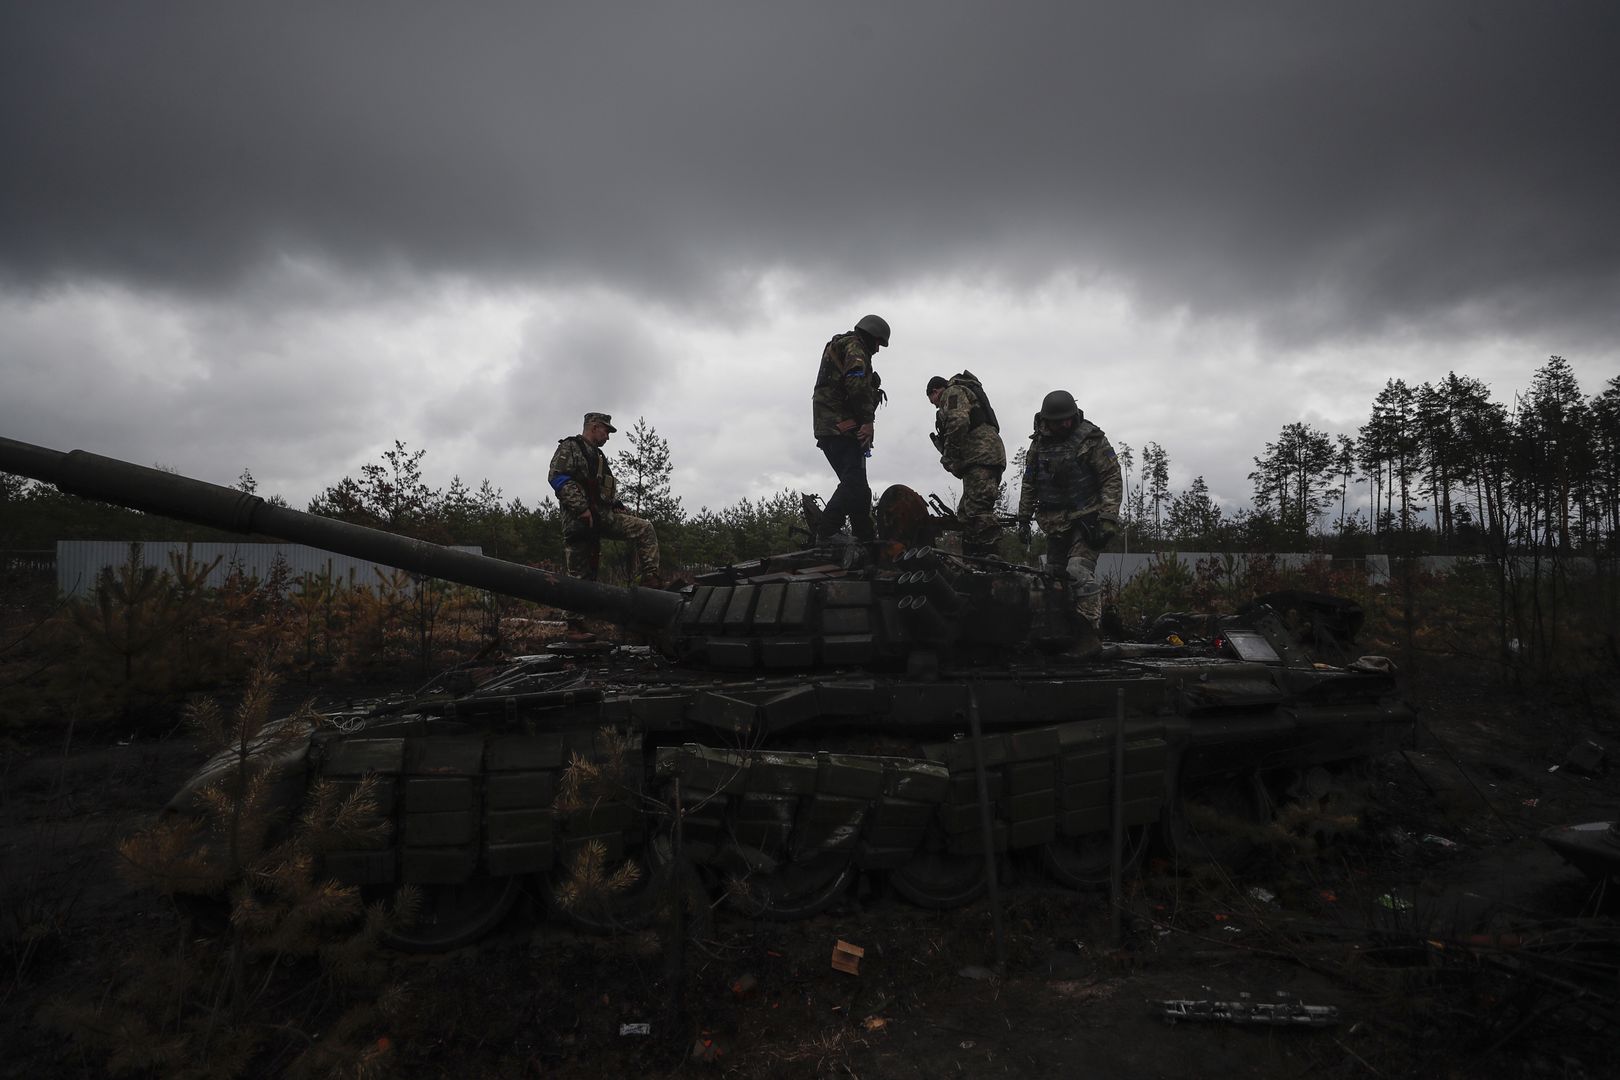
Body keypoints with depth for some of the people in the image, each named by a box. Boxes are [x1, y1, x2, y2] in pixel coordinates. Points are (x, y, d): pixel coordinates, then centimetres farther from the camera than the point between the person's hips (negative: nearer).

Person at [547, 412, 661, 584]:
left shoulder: (598, 456, 29)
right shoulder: (570, 447, 2)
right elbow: (557, 478, -15)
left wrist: (614, 505, 11)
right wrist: (582, 508, -22)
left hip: (604, 515, 8)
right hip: (579, 519, -8)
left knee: (644, 529, -6)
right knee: (581, 576, -8)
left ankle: (649, 578, -11)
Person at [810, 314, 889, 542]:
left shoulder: (837, 347, 33)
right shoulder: (854, 346, 0)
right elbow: (857, 383, -17)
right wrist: (868, 420, -18)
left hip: (827, 428, 11)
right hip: (842, 426, -11)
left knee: (855, 486, 10)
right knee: (854, 485, -19)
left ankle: (865, 540, 10)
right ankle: (826, 533, -29)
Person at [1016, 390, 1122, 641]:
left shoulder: (1091, 439, -6)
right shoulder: (1039, 442, 9)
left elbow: (1112, 479, -8)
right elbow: (1029, 483, 18)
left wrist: (1109, 518, -17)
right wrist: (1023, 519, 15)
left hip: (1087, 518, -6)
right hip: (1056, 523, 6)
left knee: (1079, 571, -20)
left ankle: (1088, 634, -19)